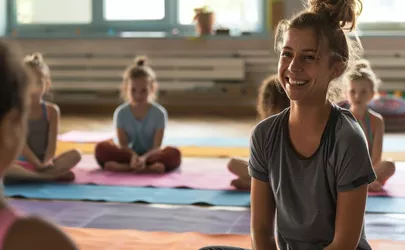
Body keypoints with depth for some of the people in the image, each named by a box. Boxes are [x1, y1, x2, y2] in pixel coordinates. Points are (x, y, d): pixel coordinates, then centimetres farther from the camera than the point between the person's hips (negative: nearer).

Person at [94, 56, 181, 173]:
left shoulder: (159, 113, -8)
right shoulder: (121, 113, -4)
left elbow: (157, 147, -15)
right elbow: (123, 145, -10)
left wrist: (144, 157, -37)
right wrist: (133, 156, -34)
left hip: (150, 155, -1)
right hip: (129, 155, 1)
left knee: (174, 154, -31)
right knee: (101, 148, -26)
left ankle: (124, 167, -37)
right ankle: (150, 167, -33)